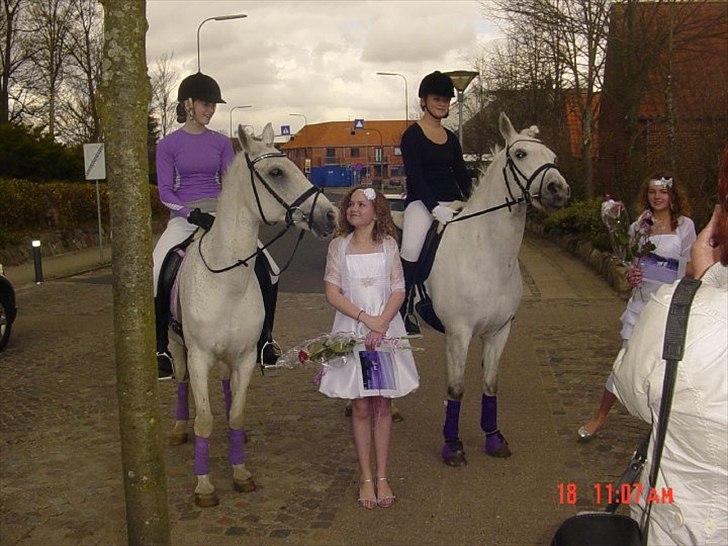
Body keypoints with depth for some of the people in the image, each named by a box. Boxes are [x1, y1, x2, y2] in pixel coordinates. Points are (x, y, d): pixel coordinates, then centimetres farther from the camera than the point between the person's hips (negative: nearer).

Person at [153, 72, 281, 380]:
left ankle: (265, 339, 2)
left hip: (219, 213, 2)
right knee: (156, 275, -25)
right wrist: (192, 214, -17)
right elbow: (165, 190, -2)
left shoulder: (221, 143, 10)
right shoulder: (168, 144, 2)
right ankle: (161, 349, -9)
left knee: (268, 269, -13)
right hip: (183, 216, -2)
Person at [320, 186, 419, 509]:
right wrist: (366, 319, -15)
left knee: (383, 405, 6)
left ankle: (382, 477, 17)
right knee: (361, 408, 5)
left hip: (387, 329, 0)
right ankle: (366, 477, 17)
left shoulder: (388, 245, 3)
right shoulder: (339, 246, 2)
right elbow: (332, 293, -4)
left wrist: (381, 325, -16)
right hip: (352, 329, 0)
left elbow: (399, 291, -2)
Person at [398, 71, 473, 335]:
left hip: (452, 202, 6)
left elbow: (462, 174, 17)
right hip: (421, 202, -6)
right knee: (411, 250, -29)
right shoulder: (413, 134, -1)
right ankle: (404, 309, -16)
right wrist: (435, 207, -21)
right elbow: (415, 175, -11)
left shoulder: (450, 138, 17)